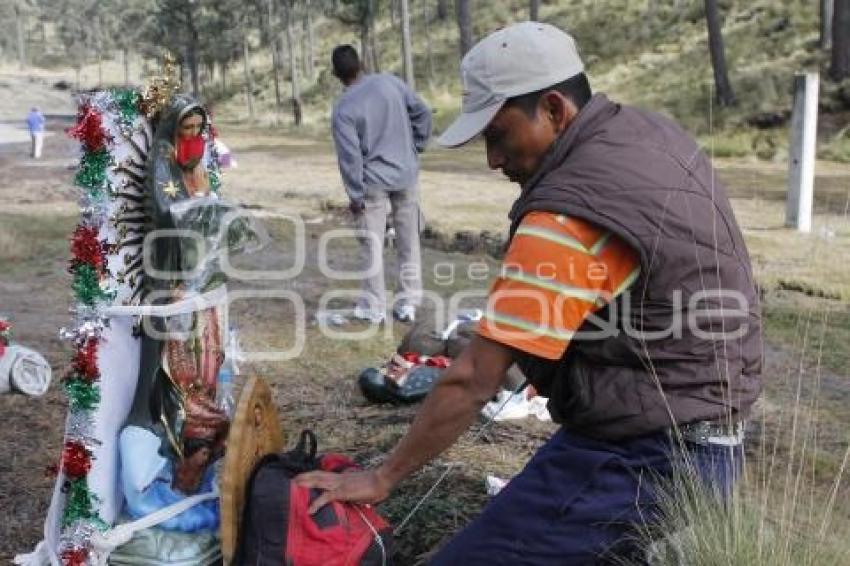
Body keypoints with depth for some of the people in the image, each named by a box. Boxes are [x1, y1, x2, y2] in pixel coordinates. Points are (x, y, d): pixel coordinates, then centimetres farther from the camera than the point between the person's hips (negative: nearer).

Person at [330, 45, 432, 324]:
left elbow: (349, 156, -14)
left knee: (372, 245, 7)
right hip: (406, 175, 4)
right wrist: (415, 149, 12)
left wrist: (355, 195, -7)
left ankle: (374, 308, 12)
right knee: (409, 241, 11)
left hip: (374, 182, -4)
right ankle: (408, 303, 16)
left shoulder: (343, 108, -13)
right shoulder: (390, 82, -3)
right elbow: (422, 113, 2)